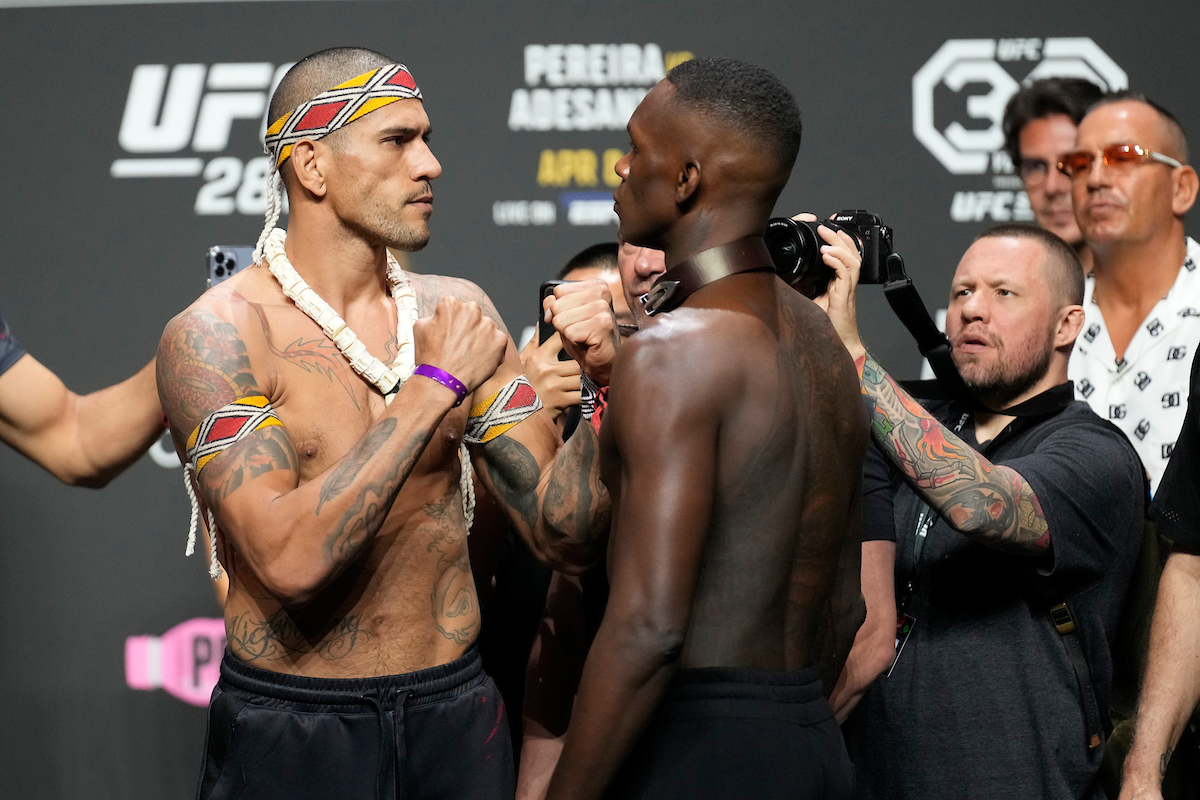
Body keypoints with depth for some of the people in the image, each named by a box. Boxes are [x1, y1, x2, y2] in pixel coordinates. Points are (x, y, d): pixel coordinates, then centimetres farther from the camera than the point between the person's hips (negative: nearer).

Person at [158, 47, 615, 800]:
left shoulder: (455, 311, 2)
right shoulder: (216, 334, -12)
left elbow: (563, 533, 1)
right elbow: (289, 559, -25)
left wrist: (606, 386, -14)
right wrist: (433, 389, -21)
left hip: (458, 713, 4)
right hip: (290, 732, -4)